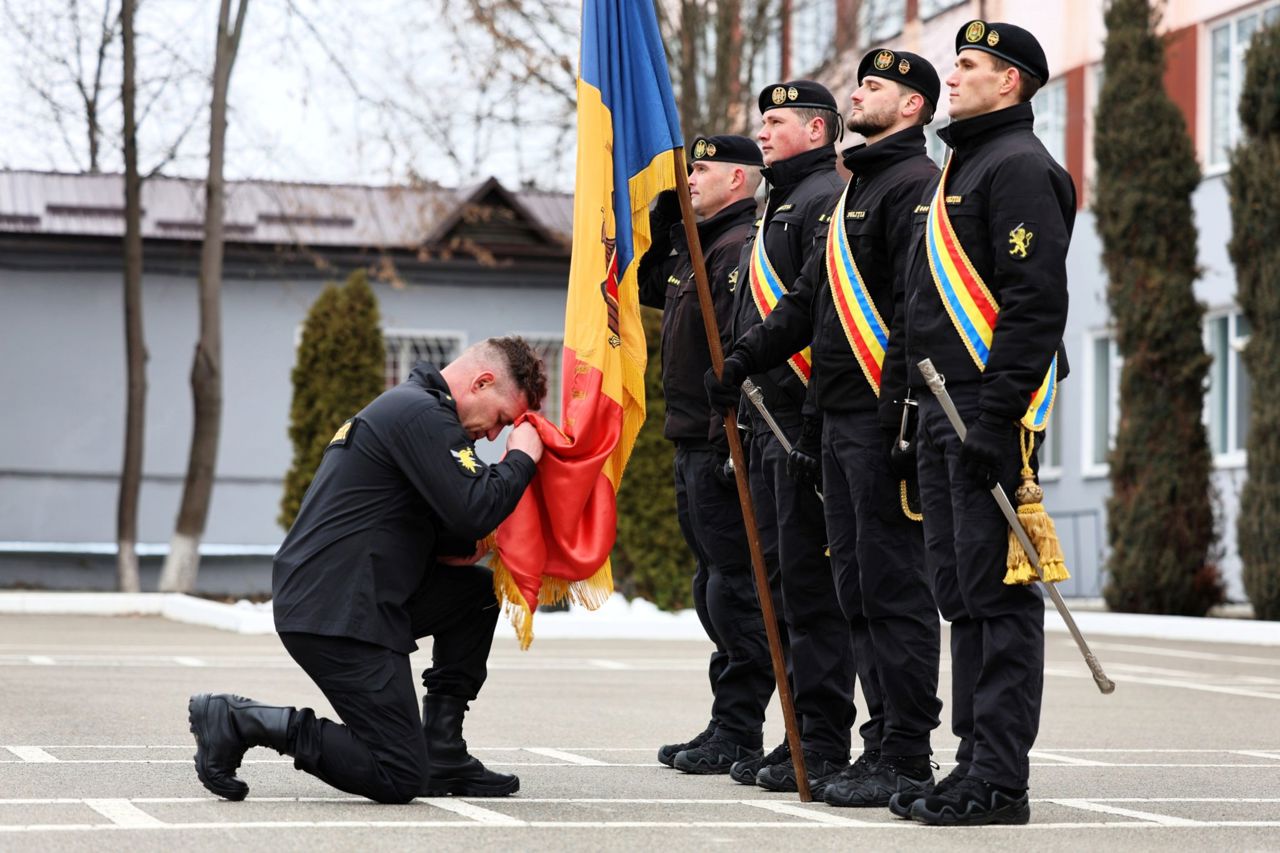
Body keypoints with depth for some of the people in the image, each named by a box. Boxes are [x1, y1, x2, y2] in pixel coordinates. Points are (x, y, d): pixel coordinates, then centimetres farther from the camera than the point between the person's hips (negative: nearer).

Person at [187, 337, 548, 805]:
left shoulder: (404, 406, 22)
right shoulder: (423, 414, -12)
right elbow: (475, 510, -21)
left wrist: (454, 548, 8)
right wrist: (523, 457, -5)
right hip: (337, 616, -11)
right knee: (401, 779, -9)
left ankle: (442, 754, 15)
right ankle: (241, 720, -8)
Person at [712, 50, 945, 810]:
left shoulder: (915, 185, -9)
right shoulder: (857, 189, 22)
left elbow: (919, 313, -18)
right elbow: (810, 298, 25)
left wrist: (900, 418, -23)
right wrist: (740, 363, 17)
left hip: (884, 422, -10)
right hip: (841, 421, 10)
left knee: (895, 587, -8)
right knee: (859, 585, 10)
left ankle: (908, 759, -5)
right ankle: (892, 741, 15)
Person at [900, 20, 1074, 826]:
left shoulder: (1020, 166, -10)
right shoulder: (958, 168, 22)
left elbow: (1036, 299, -19)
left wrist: (997, 411, -23)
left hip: (992, 405, -10)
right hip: (947, 405, 10)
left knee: (998, 592, -8)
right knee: (962, 589, 11)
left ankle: (1000, 782, -7)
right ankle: (977, 759, 17)